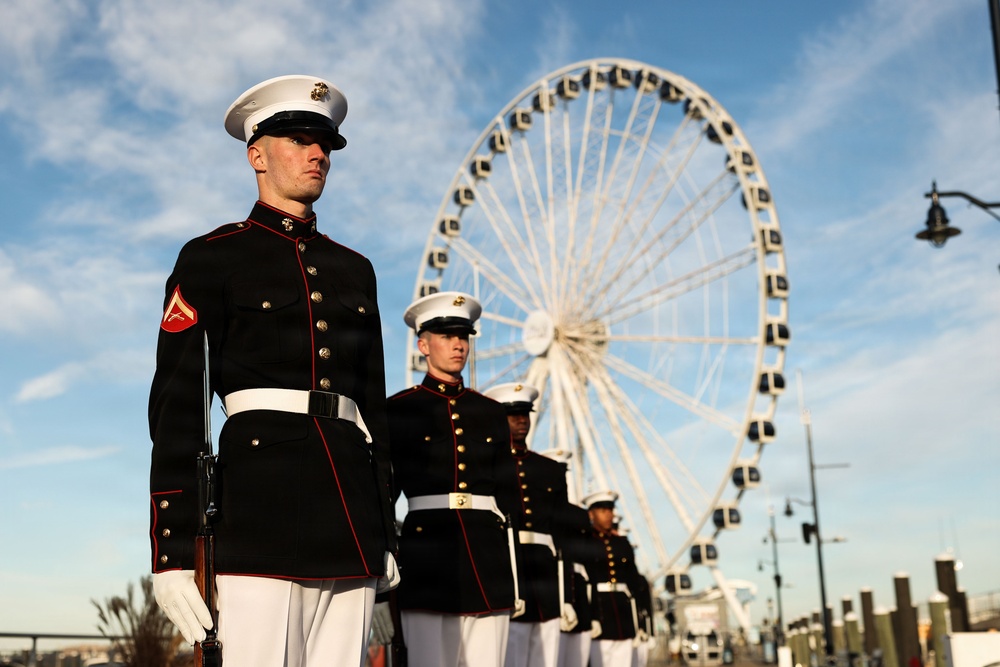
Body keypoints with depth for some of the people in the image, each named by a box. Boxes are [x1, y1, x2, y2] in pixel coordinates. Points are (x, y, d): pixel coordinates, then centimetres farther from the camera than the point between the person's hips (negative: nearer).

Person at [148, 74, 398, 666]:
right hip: (261, 500, -5)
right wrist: (173, 548, -10)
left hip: (351, 510, 5)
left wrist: (385, 531, 17)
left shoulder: (354, 269, 20)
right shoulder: (213, 258, 5)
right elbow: (176, 403, -2)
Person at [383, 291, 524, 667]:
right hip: (427, 552, -3)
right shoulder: (399, 409, 4)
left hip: (487, 552, 4)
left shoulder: (491, 412, 15)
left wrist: (512, 570, 11)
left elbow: (507, 494, 16)